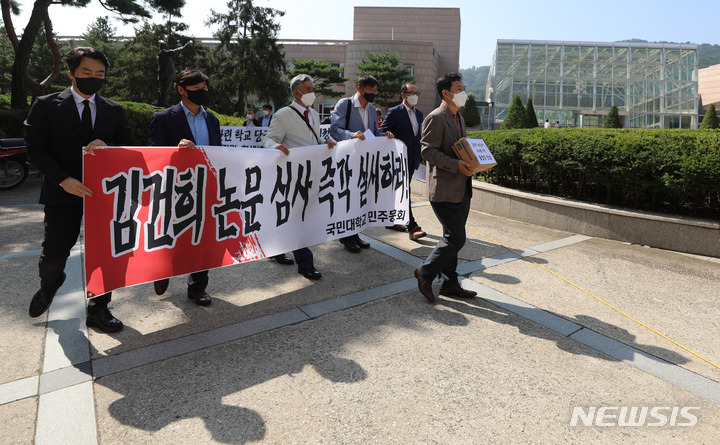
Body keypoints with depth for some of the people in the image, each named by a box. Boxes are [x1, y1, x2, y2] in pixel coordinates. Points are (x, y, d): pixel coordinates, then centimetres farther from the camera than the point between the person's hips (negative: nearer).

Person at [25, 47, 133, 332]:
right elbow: (36, 149, -4)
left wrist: (106, 147, -17)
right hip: (63, 192, -2)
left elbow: (128, 149, 6)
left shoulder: (115, 111, 8)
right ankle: (49, 284, 41)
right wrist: (64, 180, -18)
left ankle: (98, 310, 21)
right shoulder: (46, 106, 1)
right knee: (54, 253, 4)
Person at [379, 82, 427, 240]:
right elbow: (382, 133, -8)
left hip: (412, 159, 8)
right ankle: (412, 227, -14)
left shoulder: (419, 113, 15)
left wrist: (420, 156, 17)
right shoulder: (394, 112, -7)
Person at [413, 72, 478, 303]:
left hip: (461, 189, 10)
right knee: (456, 238, -8)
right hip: (444, 190, -9)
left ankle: (449, 283, 24)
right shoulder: (436, 118, -11)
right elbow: (428, 150, -18)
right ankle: (425, 272, 10)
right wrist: (456, 165, -25)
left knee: (453, 238, 14)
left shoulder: (459, 117, 19)